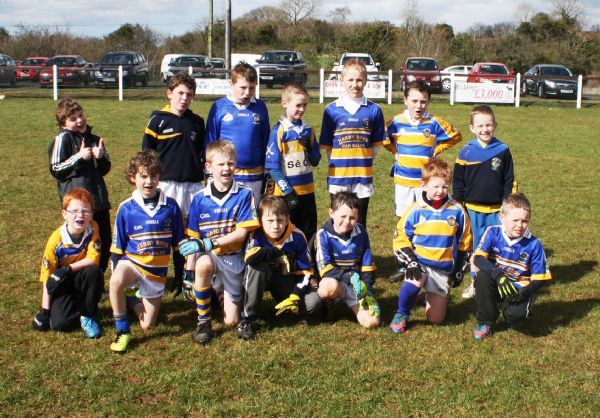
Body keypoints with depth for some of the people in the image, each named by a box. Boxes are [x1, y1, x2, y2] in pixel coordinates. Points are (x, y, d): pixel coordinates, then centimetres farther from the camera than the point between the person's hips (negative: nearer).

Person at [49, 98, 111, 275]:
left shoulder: (94, 139, 12)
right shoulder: (63, 139, -4)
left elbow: (105, 169, 16)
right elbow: (56, 169, -9)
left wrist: (101, 157, -5)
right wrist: (79, 157, -16)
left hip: (99, 200, 6)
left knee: (105, 243, 11)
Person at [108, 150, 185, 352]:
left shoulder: (171, 206, -8)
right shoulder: (126, 208, -10)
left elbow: (178, 244, 2)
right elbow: (117, 248, -1)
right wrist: (117, 272, -4)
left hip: (157, 271, 2)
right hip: (132, 262, -1)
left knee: (147, 325, 6)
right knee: (116, 282, -38)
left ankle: (133, 300, 38)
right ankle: (123, 330, -16)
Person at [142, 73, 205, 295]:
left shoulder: (197, 122, 10)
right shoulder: (158, 120, -2)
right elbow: (146, 152, 1)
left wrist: (203, 172, 13)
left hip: (193, 184, 3)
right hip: (166, 183, -3)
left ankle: (184, 277, 16)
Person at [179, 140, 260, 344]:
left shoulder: (244, 195, -9)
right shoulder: (200, 199, -5)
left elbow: (241, 233, -15)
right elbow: (193, 239, -1)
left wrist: (208, 243, -25)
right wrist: (189, 272, -6)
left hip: (233, 258, 0)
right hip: (208, 256, 0)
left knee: (231, 321, -1)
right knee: (203, 264, -39)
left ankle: (222, 292, 35)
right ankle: (203, 321, -16)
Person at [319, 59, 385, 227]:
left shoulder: (374, 110, 1)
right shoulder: (332, 110, -1)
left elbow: (376, 144, 8)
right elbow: (326, 145, 4)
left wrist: (363, 161, 1)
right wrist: (338, 163, -1)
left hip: (363, 177, 1)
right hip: (338, 177, 0)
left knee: (359, 224, 9)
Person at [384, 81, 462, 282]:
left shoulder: (435, 123, -8)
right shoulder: (396, 122, -3)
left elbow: (455, 136, 7)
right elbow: (384, 138, 16)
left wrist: (435, 150, 1)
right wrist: (396, 151, 3)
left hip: (427, 181, -2)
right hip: (403, 180, 2)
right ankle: (402, 265, 17)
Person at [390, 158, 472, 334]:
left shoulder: (457, 211, -3)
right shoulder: (415, 211, -9)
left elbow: (465, 242, 7)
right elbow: (400, 238, -4)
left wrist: (459, 270, 5)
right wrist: (411, 262, -17)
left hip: (444, 269, 2)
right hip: (419, 263, -2)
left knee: (436, 319, 3)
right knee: (413, 281, -38)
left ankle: (433, 297, 38)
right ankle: (401, 315, -9)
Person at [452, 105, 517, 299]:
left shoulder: (503, 151, -1)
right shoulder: (466, 152, -1)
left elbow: (510, 181, 4)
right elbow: (458, 182, 4)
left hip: (496, 210, 0)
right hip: (472, 209, 1)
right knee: (475, 247, 10)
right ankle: (475, 282, 22)